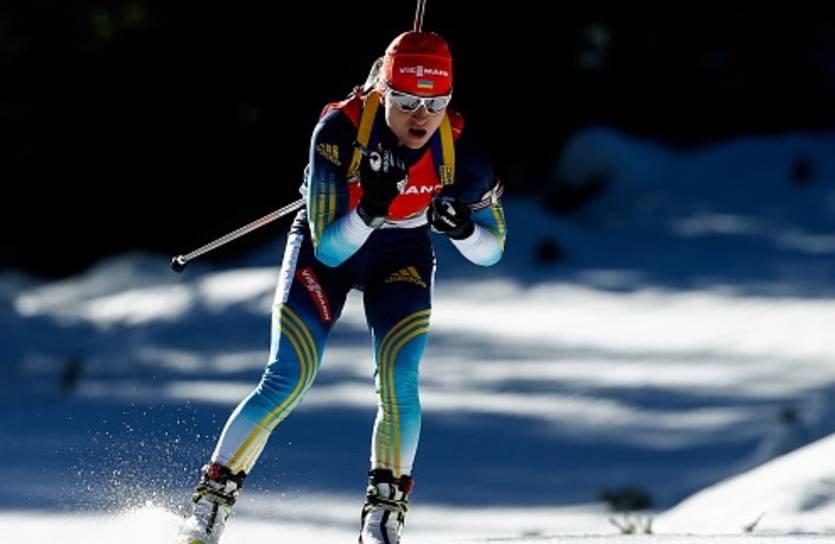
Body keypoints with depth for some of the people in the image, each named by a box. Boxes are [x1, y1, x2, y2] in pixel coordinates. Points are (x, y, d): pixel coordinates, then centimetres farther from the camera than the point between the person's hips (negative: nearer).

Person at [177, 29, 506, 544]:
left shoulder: (459, 147, -25)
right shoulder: (340, 130, -33)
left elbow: (491, 251, -13)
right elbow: (329, 249, -32)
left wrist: (463, 228, -35)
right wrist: (368, 210, -51)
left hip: (402, 254, 2)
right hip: (327, 246, -2)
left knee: (398, 383, -19)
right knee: (287, 384, -11)